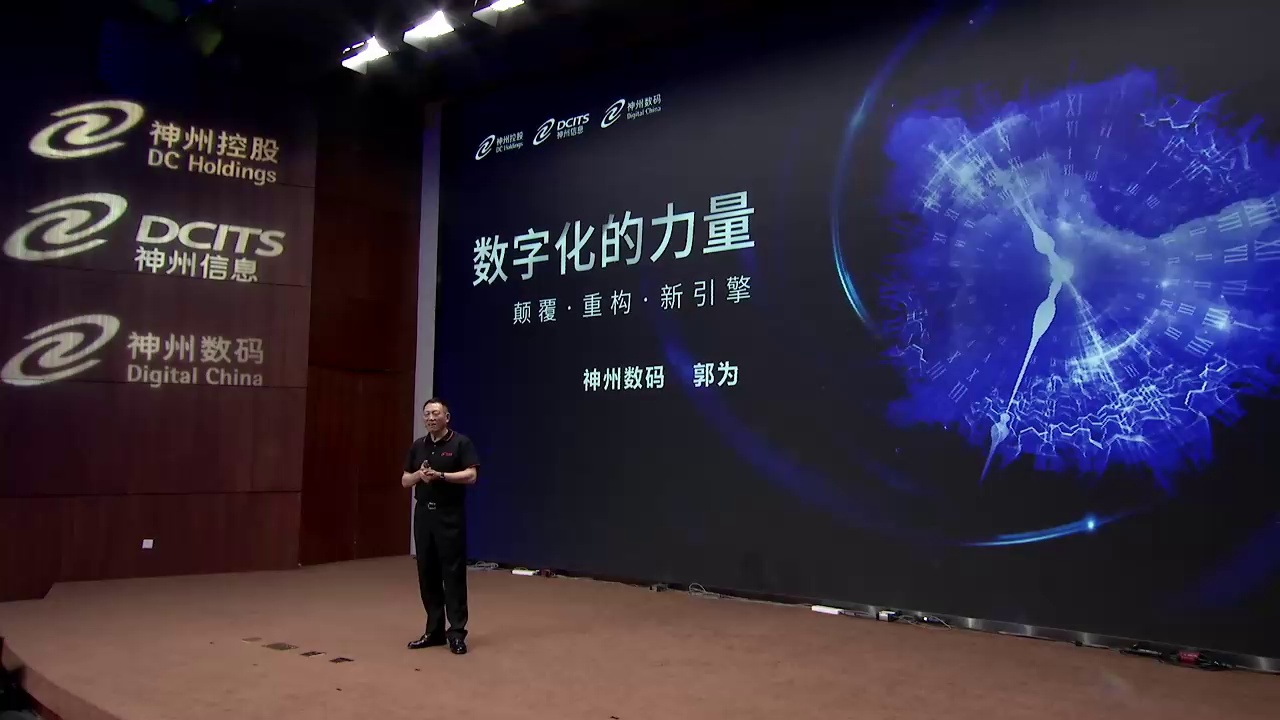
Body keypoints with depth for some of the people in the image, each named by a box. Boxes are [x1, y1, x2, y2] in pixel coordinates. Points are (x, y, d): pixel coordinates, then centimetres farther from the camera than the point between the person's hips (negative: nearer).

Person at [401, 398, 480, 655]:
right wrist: (419, 474, -9)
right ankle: (434, 630, 16)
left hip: (450, 515, -6)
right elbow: (405, 480, 12)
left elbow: (471, 475, -14)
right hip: (423, 513, 6)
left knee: (453, 573, -4)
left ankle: (457, 632, 1)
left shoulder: (461, 443, -5)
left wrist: (441, 475, -22)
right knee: (427, 573, 8)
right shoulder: (417, 446, 12)